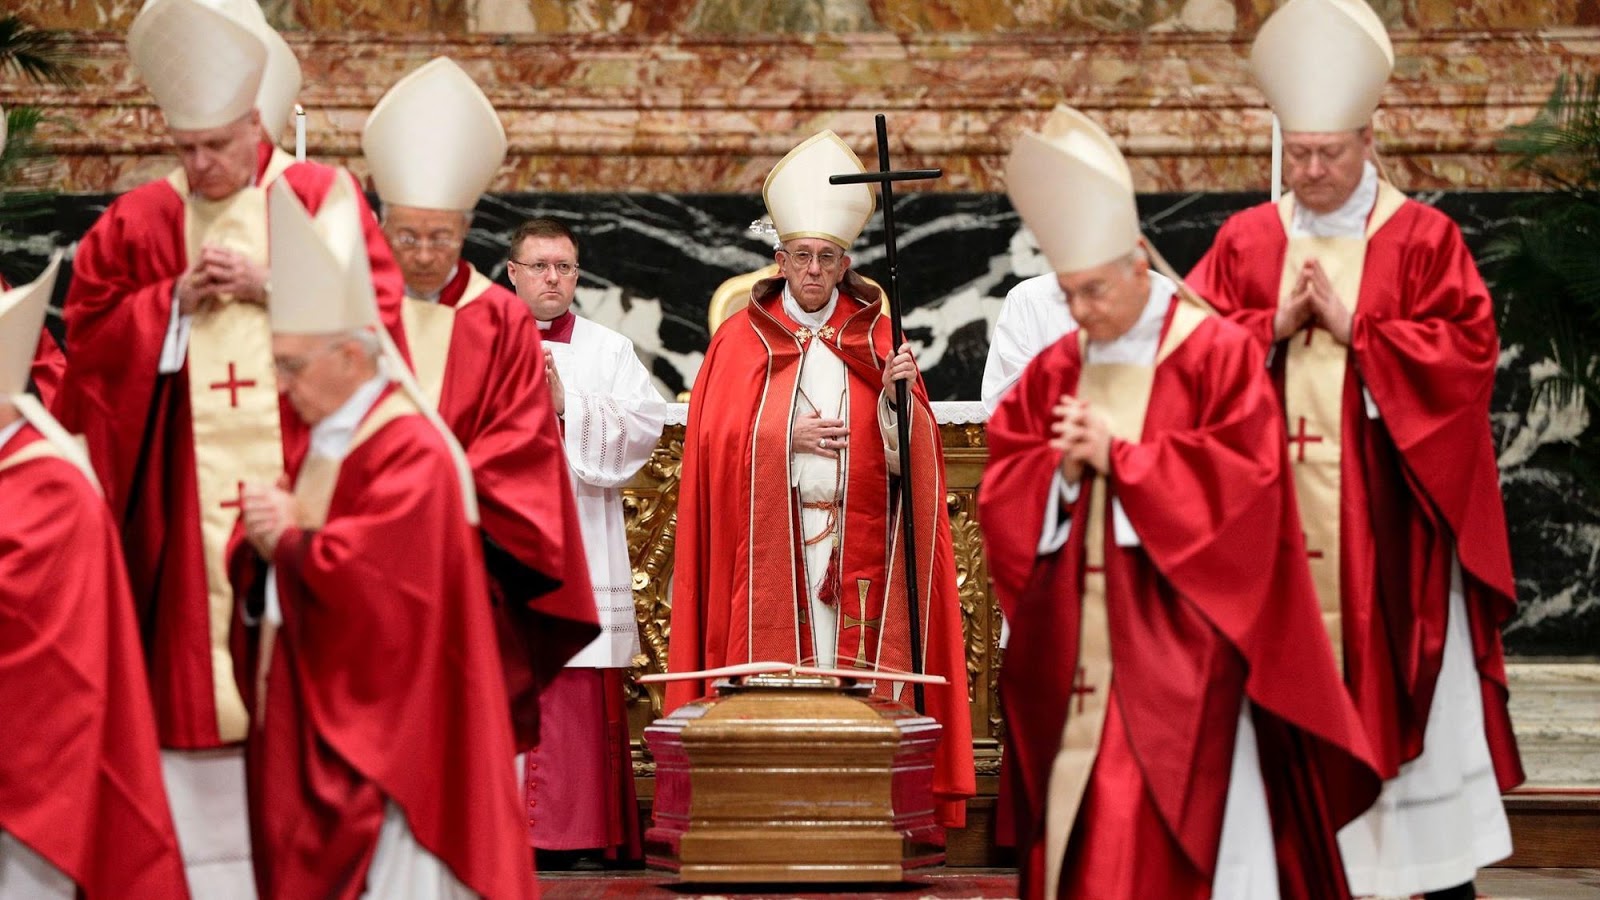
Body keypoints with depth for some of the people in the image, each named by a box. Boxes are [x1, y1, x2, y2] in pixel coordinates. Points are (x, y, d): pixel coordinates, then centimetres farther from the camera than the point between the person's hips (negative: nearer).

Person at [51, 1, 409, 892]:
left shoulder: (324, 199, 3)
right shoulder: (138, 222, 7)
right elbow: (88, 335, 7)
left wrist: (272, 288, -11)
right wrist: (172, 302, -7)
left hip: (294, 474, -1)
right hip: (183, 500, 2)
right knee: (192, 641, -2)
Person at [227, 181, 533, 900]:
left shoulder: (408, 451, -16)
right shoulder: (325, 443, 14)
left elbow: (367, 580, -24)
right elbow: (261, 573, 15)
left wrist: (288, 539, -10)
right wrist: (262, 537, -7)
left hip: (380, 728, -9)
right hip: (311, 723, 9)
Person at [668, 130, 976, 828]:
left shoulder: (877, 339, 10)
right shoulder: (741, 339, 9)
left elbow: (910, 455, 2)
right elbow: (716, 440, 1)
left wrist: (898, 396, -16)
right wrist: (788, 437, -11)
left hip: (858, 543, 0)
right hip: (767, 546, 0)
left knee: (855, 670, -5)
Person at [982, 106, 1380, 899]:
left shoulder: (1216, 351, -5)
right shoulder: (1056, 369, 11)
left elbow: (1242, 475, -13)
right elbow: (1002, 487, 9)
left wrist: (1119, 453, -14)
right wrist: (1062, 465, -11)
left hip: (1173, 639, -5)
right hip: (1072, 646, 5)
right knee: (1074, 825, 5)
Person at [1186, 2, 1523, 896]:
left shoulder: (1423, 238, 0)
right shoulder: (1245, 241, 8)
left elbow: (1467, 355, -9)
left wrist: (1354, 328, -13)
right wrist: (1273, 326, -11)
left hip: (1385, 522, -2)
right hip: (1276, 517, 2)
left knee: (1405, 690, 0)